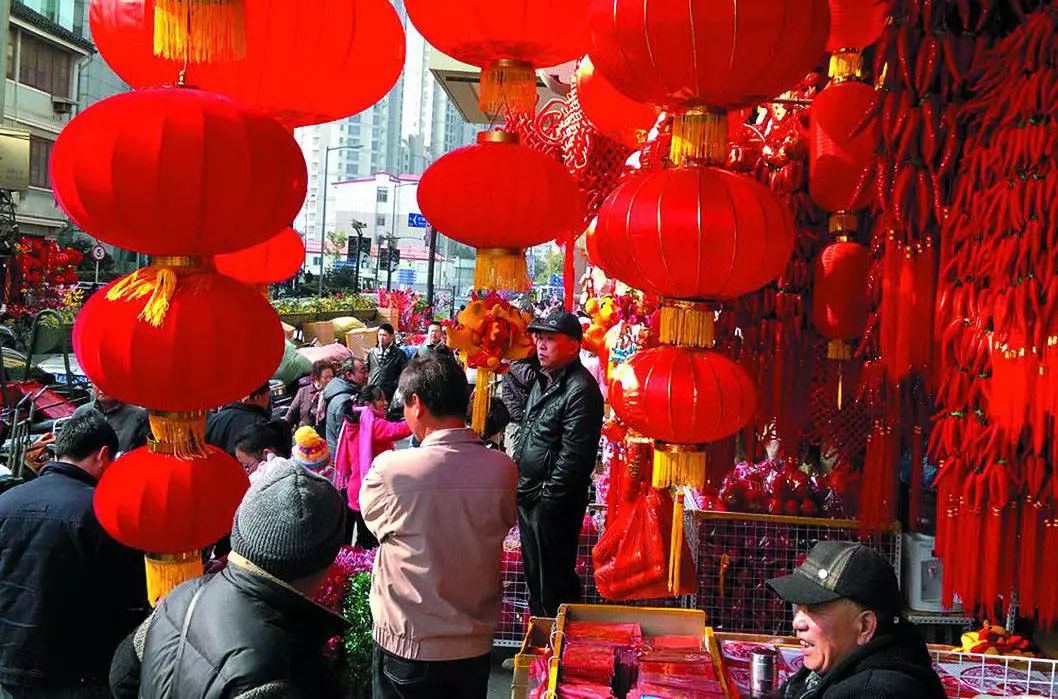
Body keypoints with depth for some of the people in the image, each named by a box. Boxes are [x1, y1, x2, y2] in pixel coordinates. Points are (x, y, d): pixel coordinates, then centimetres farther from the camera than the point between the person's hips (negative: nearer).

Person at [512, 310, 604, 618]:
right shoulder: (543, 381, 13)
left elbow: (574, 454, -22)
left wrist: (547, 495, -18)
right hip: (529, 496, 10)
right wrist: (518, 482, 16)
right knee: (534, 573, 21)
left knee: (553, 581, 0)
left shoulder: (581, 390, -18)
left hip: (553, 502, -10)